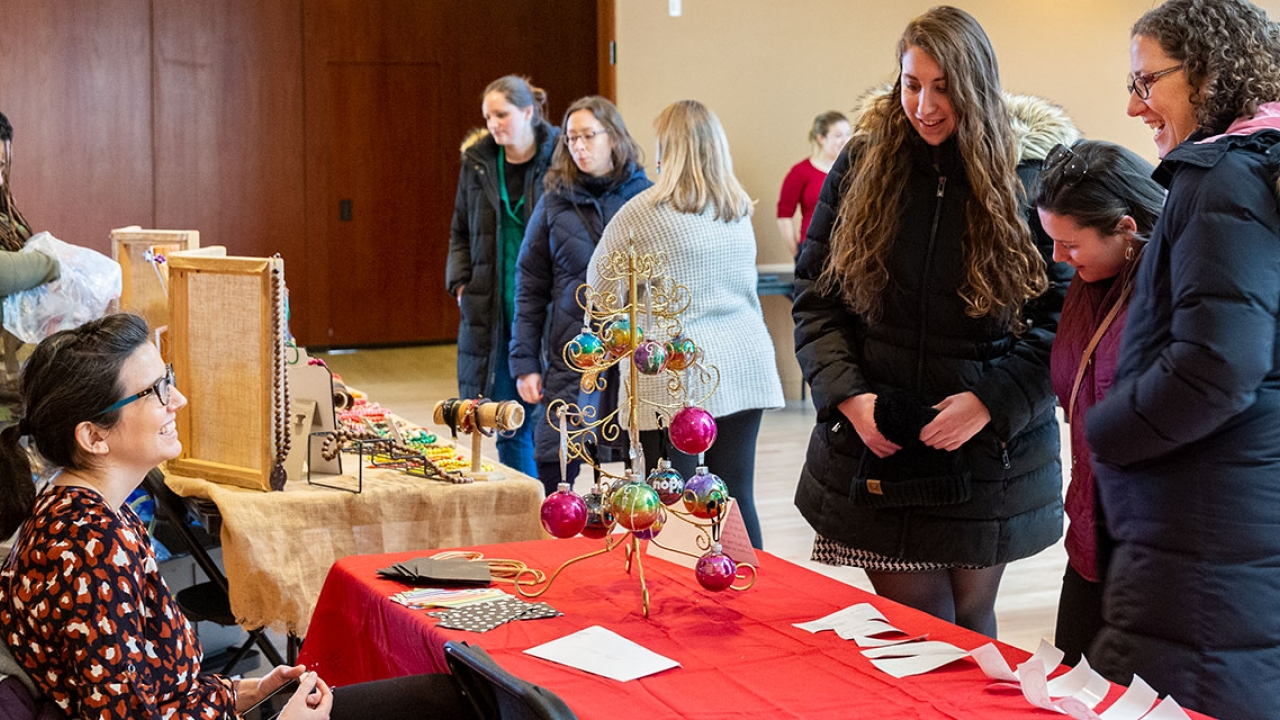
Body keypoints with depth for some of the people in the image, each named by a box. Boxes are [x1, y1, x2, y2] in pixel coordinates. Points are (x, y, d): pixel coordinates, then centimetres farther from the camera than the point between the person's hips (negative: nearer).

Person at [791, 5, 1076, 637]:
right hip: (875, 450, 1)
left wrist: (992, 402, -17)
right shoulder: (861, 165, 1)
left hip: (986, 459, -1)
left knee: (969, 622, 12)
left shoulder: (1030, 175, -4)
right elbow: (814, 296, 4)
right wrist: (847, 394, -9)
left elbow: (1062, 312, -6)